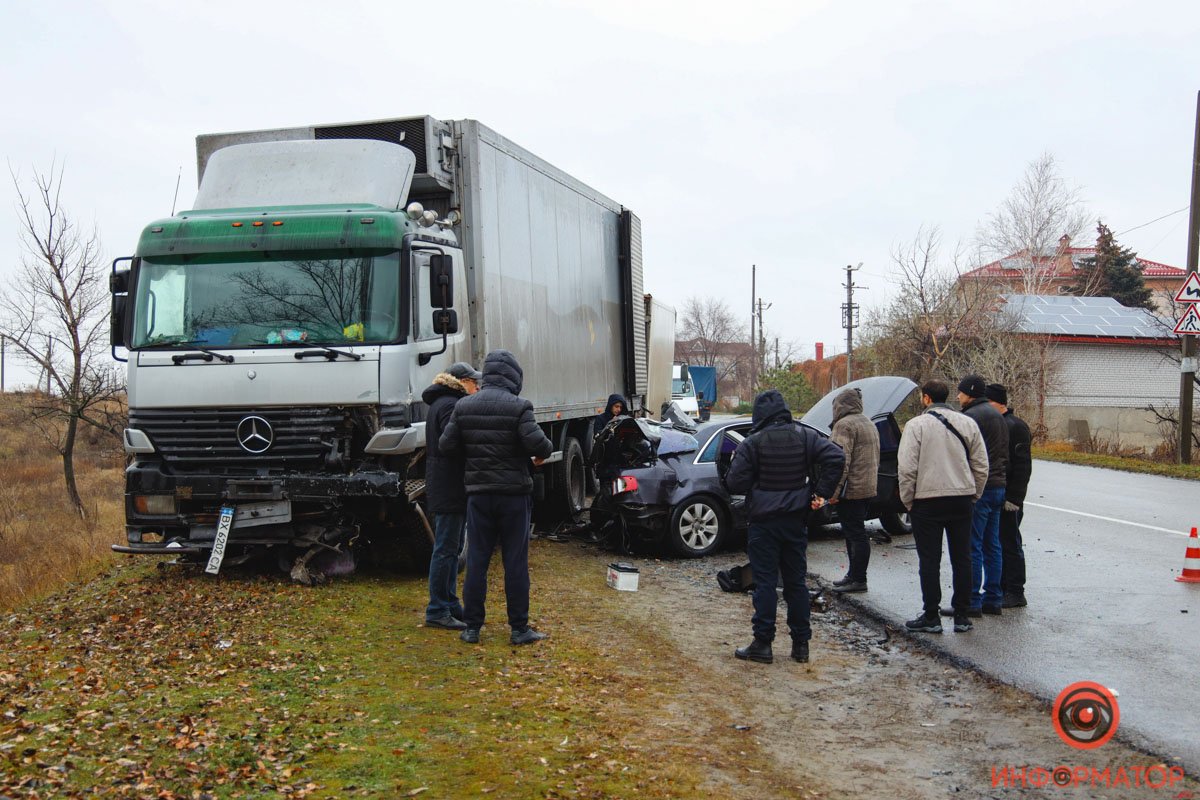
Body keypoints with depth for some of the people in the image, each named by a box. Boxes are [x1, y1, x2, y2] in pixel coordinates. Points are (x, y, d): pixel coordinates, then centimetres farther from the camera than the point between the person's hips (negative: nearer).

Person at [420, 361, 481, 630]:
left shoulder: (441, 403, 18)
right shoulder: (450, 405, -15)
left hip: (447, 487, 11)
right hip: (450, 487, -11)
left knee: (451, 548, 16)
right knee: (446, 549, -6)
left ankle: (450, 604, 23)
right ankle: (437, 611, -1)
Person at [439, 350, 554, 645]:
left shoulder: (463, 407, 3)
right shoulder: (518, 407, -10)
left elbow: (446, 445, 0)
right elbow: (536, 443, -19)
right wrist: (545, 451, 3)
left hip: (478, 494, 3)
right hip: (513, 493, -3)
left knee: (476, 560, 8)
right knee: (515, 562, 2)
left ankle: (472, 627, 10)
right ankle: (519, 629, 7)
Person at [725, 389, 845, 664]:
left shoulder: (753, 443, -10)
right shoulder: (804, 436, -1)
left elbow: (735, 483, -11)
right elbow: (836, 457, -10)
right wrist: (822, 492, -4)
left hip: (764, 521, -3)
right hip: (796, 520, 4)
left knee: (765, 582, 1)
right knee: (796, 581, 11)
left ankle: (762, 644, 2)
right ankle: (801, 644, 15)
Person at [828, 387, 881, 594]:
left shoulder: (845, 424, -13)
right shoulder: (868, 423, 19)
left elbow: (842, 461, -21)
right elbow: (874, 458, 25)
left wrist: (835, 490, -21)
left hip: (851, 489, -10)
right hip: (868, 488, 10)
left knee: (855, 534, -7)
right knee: (856, 533, 15)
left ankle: (858, 579, -5)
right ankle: (854, 575, 21)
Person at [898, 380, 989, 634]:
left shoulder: (916, 425, -8)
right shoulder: (967, 423, 6)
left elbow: (907, 468, -11)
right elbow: (981, 466, 7)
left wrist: (907, 500, 0)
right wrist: (973, 496, 16)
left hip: (928, 500, -4)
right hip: (962, 500, 4)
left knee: (929, 561, 3)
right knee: (962, 559, 11)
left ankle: (931, 617, 6)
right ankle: (962, 616, 15)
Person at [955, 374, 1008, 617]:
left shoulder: (972, 416, -13)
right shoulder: (997, 415, 19)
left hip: (979, 488, -10)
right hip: (998, 486, 10)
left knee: (972, 546, -7)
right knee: (992, 546, 13)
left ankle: (971, 602, -7)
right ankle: (992, 599, 17)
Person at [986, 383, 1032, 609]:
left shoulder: (1016, 427, -11)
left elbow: (1022, 466, -16)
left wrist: (1014, 497, -20)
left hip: (1007, 499, -8)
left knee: (1009, 544, -3)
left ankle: (1015, 593, 3)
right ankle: (1000, 589, 21)